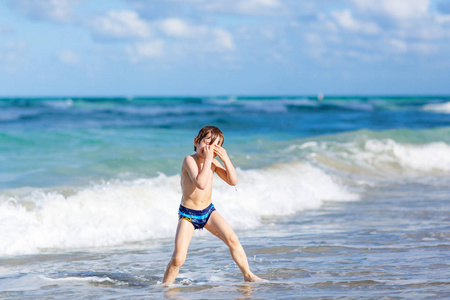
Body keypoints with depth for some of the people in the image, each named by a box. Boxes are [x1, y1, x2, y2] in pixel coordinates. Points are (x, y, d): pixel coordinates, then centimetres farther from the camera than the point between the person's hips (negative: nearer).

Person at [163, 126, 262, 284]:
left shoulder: (213, 162, -1)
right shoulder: (189, 160, -20)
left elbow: (233, 181, -6)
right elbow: (201, 184, -35)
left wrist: (225, 159, -16)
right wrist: (207, 159, -32)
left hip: (208, 211, 5)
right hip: (188, 214, -5)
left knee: (232, 240, -9)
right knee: (178, 259, -15)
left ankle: (248, 275, 8)